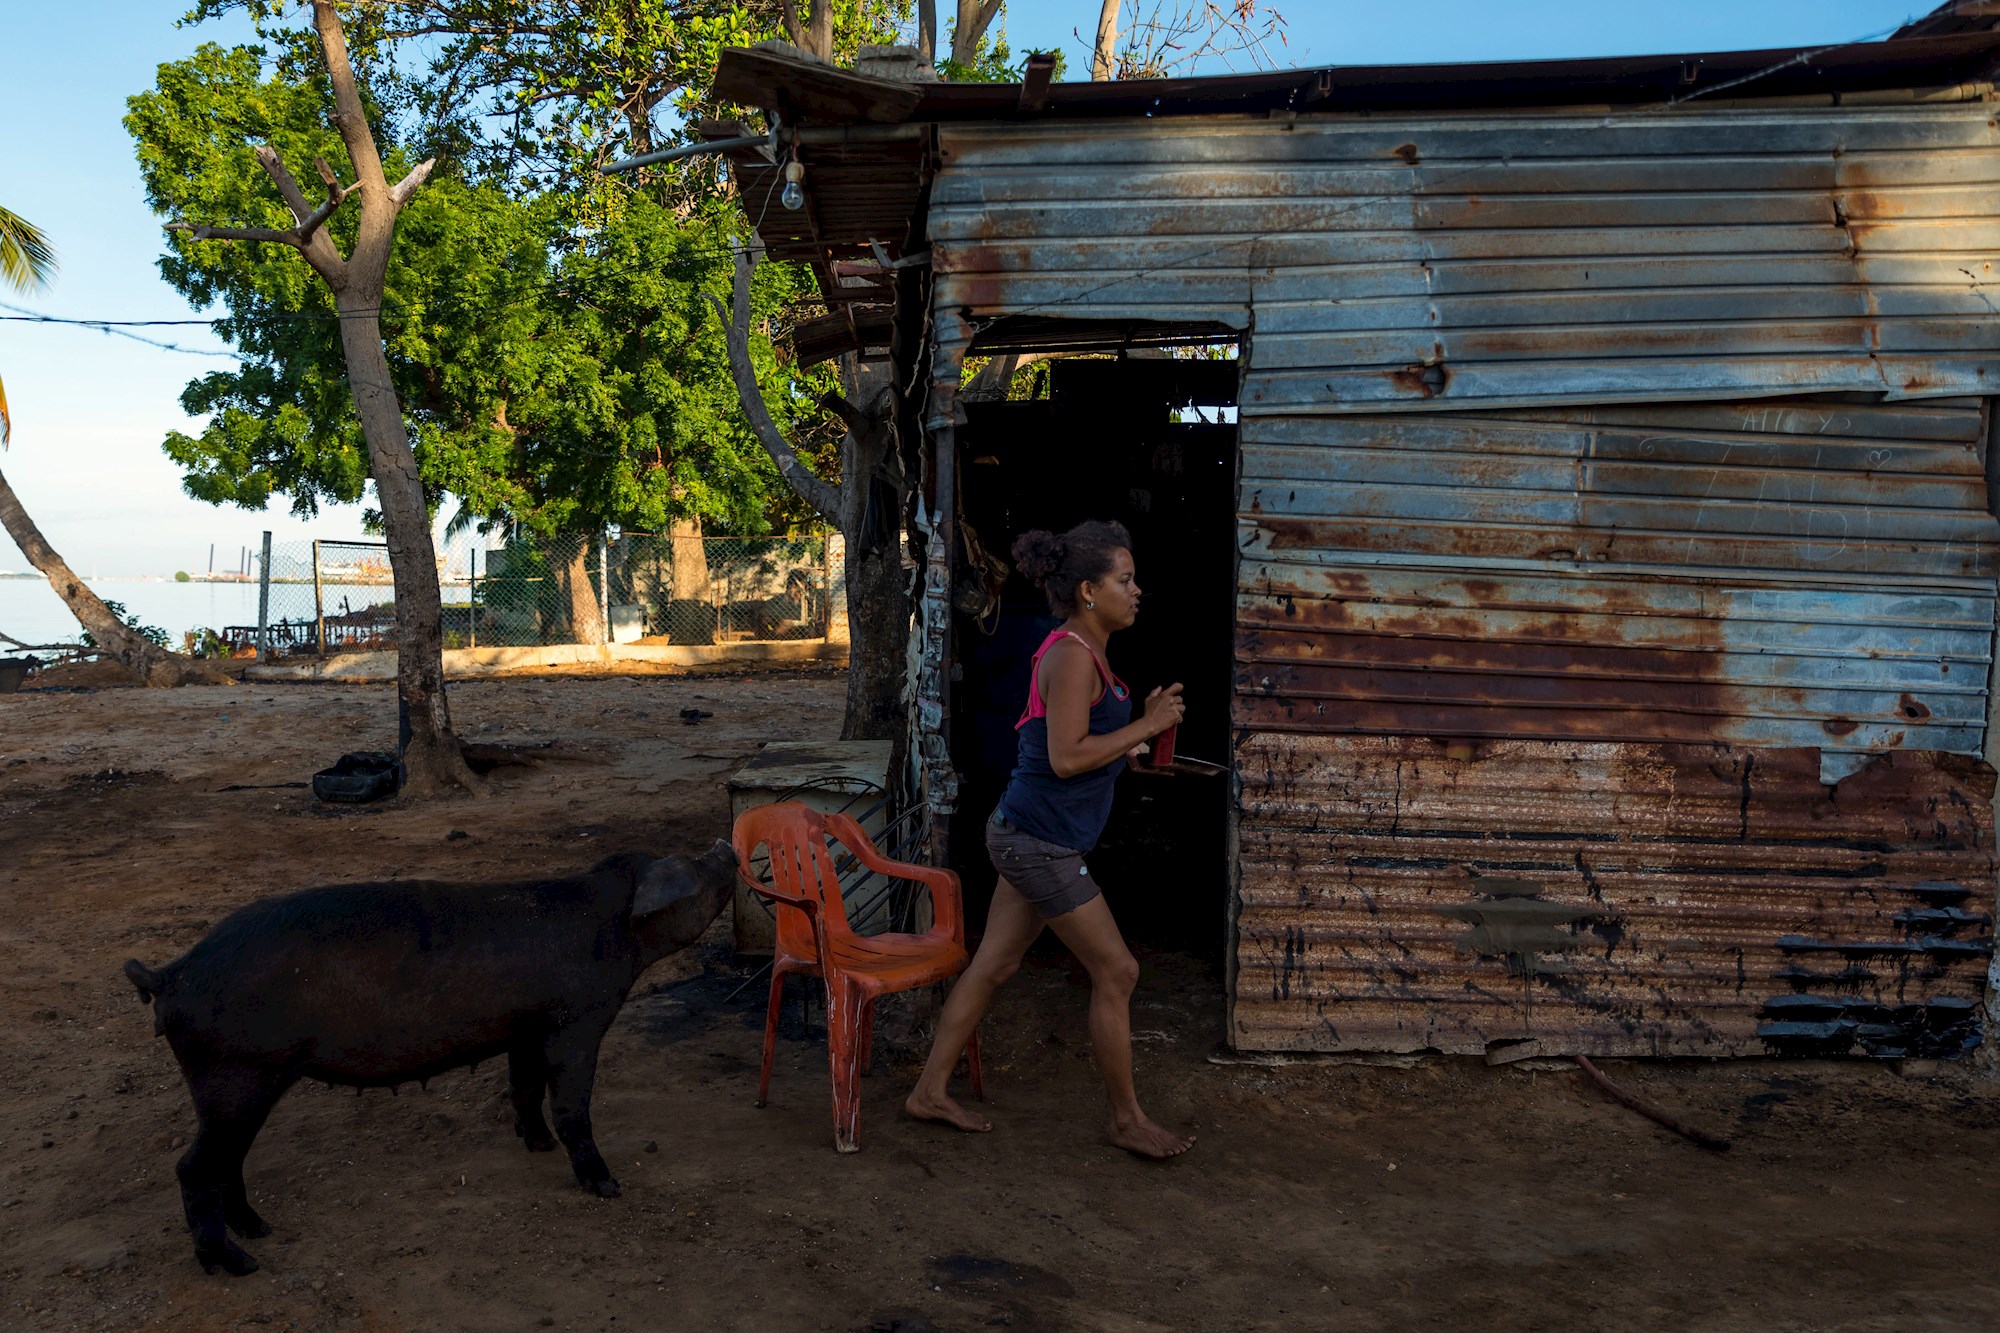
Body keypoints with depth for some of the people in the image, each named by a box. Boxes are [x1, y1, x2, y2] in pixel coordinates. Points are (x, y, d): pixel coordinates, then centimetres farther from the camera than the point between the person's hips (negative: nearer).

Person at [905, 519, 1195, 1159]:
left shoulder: (1082, 652, 12)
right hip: (1041, 840, -10)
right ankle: (1128, 1120, 14)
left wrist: (1131, 742, 10)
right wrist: (1144, 726, -18)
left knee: (993, 964, 16)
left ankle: (930, 1091, 26)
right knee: (1116, 971, -1)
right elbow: (1066, 758, -24)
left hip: (1030, 836, 10)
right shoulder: (1072, 655, -19)